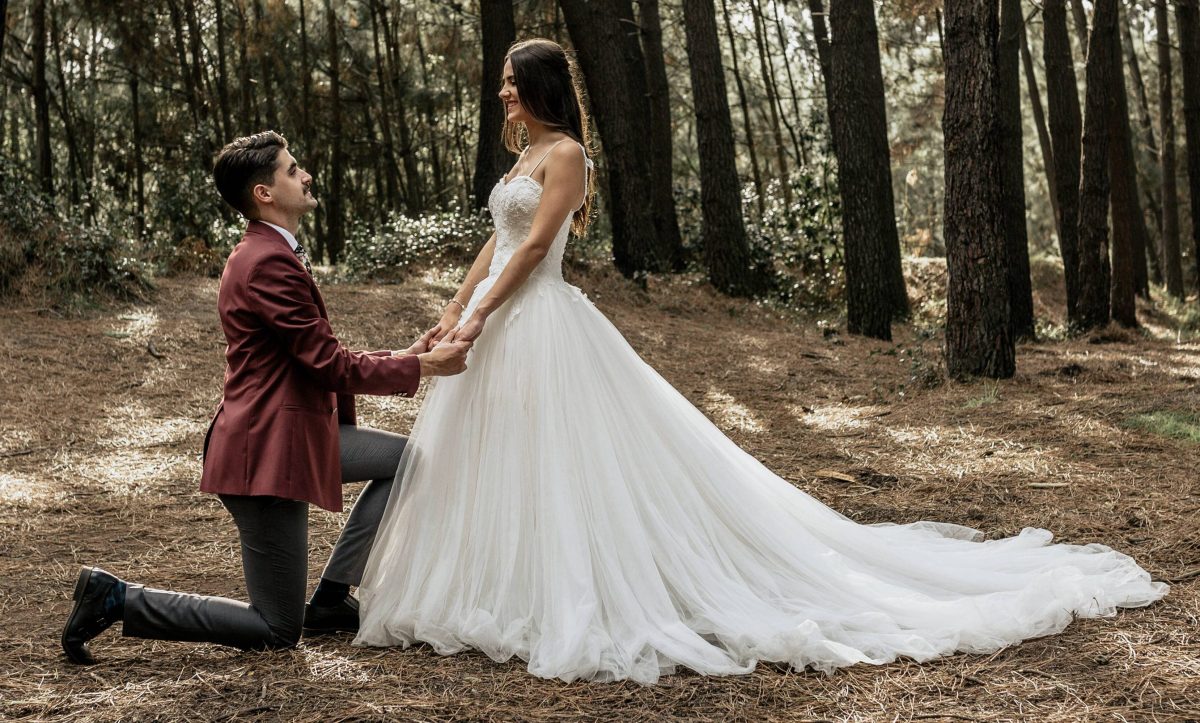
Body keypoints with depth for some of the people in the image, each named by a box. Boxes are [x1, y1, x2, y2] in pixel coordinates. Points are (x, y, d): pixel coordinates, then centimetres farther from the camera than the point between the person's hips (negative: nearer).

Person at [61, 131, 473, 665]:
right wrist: (420, 368, -9)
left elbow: (319, 359, 18)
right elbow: (330, 366, -19)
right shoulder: (269, 263, -20)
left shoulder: (269, 254, 13)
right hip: (267, 452, -10)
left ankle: (330, 599, 16)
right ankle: (115, 599, 3)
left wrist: (397, 357, 10)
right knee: (277, 631, 0)